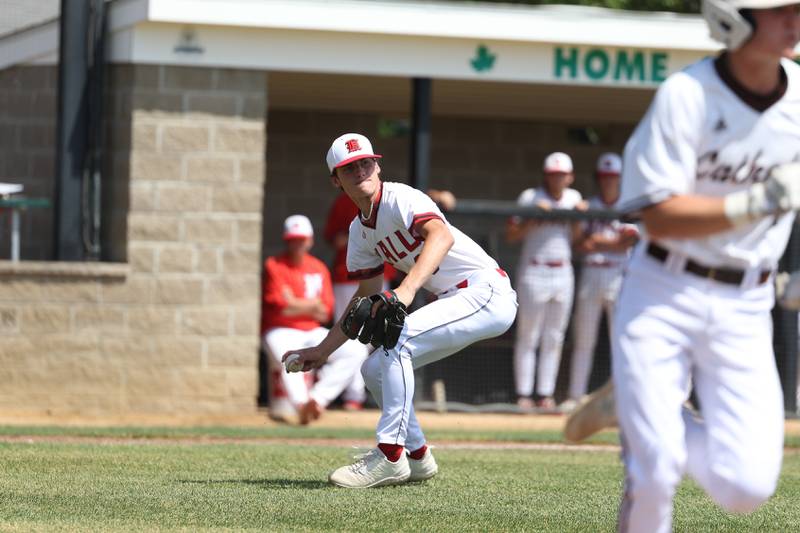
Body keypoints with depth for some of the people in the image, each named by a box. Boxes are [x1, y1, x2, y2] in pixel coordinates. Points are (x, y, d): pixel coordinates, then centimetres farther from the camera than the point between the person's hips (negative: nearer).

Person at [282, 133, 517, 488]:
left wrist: (407, 289, -49)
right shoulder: (360, 231, 11)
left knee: (396, 339, -26)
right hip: (455, 300, 9)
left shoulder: (400, 199, -15)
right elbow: (368, 297, 21)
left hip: (487, 291, -9)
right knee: (374, 368, 9)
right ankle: (417, 459, 19)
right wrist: (322, 350, 19)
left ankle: (389, 456, -23)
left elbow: (442, 235, -35)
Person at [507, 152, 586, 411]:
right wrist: (534, 219, -21)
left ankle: (545, 394, 10)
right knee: (528, 337, -4)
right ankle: (523, 395, -2)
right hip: (534, 272, -5)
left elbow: (576, 240, 11)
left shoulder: (573, 198, 10)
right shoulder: (530, 198, -5)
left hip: (563, 273, 5)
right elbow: (511, 235, -9)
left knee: (554, 338, 6)